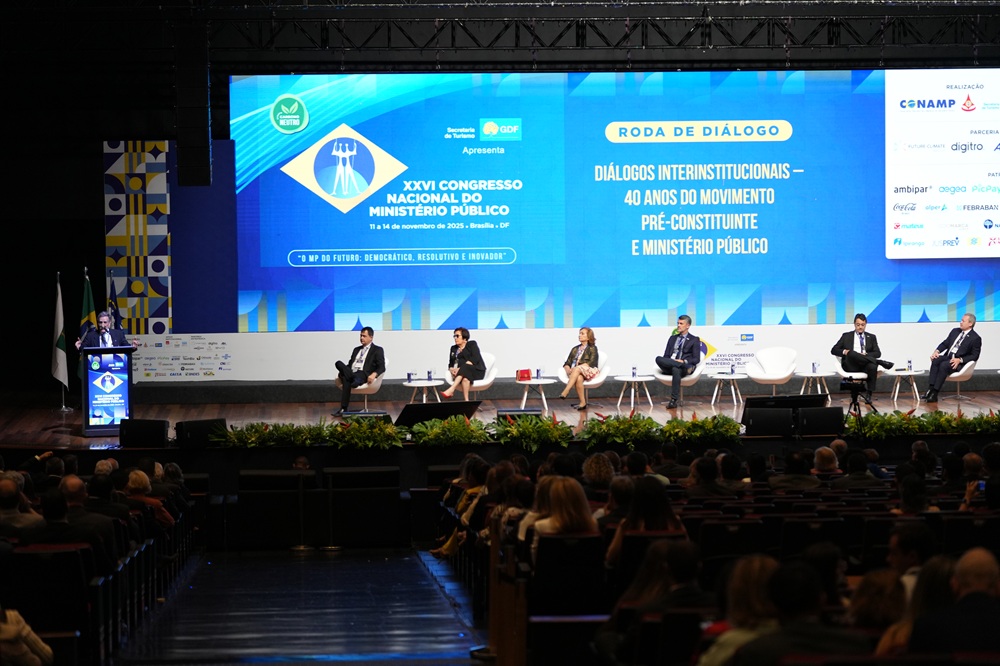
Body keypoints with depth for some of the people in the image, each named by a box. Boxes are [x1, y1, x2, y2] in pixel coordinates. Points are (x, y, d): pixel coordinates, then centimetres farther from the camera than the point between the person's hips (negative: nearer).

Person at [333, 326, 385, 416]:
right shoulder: (356, 349, 33)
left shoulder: (377, 350, 14)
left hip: (364, 375, -5)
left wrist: (374, 374, -23)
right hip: (351, 373, 5)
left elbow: (382, 367, 1)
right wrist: (342, 372, 4)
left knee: (346, 379, -40)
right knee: (339, 363, -33)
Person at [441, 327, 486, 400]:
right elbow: (451, 364, 18)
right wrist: (452, 369, -10)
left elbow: (475, 359, -9)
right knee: (465, 378, -37)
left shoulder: (472, 344, 8)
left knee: (464, 367, -38)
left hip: (477, 371, -3)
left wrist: (460, 369, -21)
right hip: (464, 372, 3)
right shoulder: (453, 348, 23)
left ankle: (451, 390, -52)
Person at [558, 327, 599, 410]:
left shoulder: (592, 348, 12)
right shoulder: (575, 349, 27)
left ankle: (565, 392, -51)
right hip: (574, 372, 3)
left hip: (588, 372, -3)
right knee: (578, 378, -36)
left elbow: (591, 363, -4)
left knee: (577, 370, -38)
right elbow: (567, 363, 20)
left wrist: (577, 367, -15)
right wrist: (568, 370, -6)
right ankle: (583, 403, -41)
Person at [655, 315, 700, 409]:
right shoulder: (673, 338, 27)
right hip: (669, 367, 4)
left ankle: (673, 401, -45)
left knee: (676, 370, -41)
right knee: (658, 359, -30)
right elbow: (666, 355, 19)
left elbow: (696, 359, 5)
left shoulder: (694, 340, 14)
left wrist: (684, 361, -15)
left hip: (685, 365, -4)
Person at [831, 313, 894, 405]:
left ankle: (868, 394, -33)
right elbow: (834, 350, 15)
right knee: (852, 353, -36)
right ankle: (880, 362, -33)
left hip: (865, 366, 1)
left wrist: (866, 354, -10)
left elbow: (878, 353, 10)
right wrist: (844, 352, -7)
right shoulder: (847, 336, 20)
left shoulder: (871, 337, 22)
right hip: (850, 366, -1)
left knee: (873, 366, -37)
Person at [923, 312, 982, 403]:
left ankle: (934, 394, -33)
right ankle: (930, 389, -33)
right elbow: (945, 343, 20)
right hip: (948, 357, 6)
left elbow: (974, 356, -7)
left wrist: (960, 360, -20)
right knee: (935, 361, -26)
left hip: (960, 362, -6)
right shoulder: (955, 331, 16)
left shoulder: (975, 338, -4)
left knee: (944, 365, -34)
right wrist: (937, 351, -1)